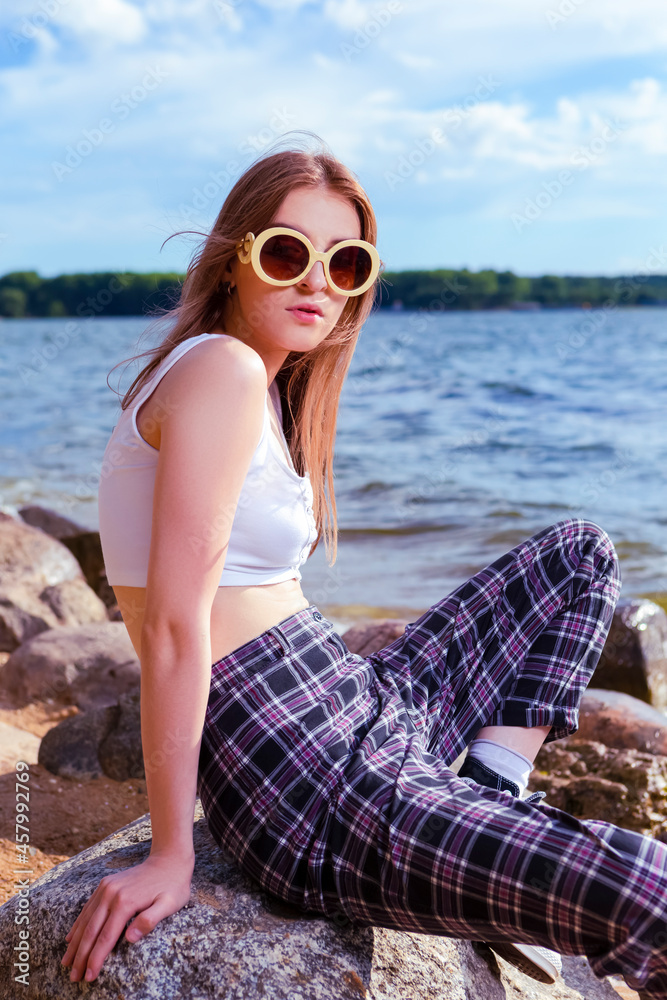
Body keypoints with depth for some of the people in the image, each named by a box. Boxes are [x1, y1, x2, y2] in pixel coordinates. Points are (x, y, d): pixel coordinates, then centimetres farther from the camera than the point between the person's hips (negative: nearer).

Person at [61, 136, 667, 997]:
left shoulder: (271, 387, 15)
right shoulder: (223, 369, -14)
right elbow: (174, 625, -18)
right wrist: (171, 855, -15)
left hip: (363, 715, 10)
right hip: (317, 788, -10)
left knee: (580, 553, 20)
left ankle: (492, 798, 8)